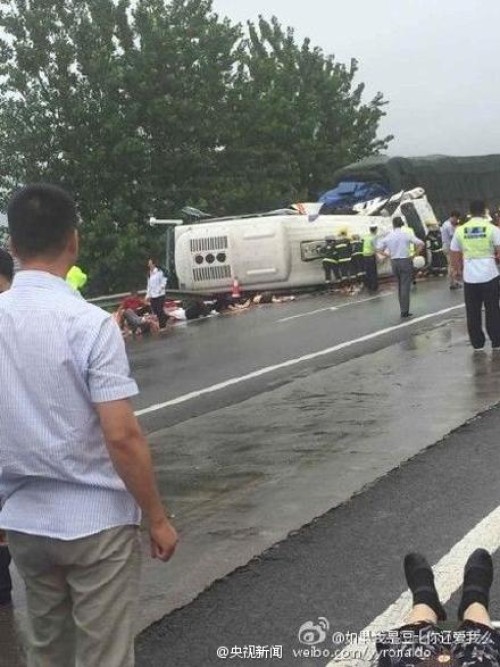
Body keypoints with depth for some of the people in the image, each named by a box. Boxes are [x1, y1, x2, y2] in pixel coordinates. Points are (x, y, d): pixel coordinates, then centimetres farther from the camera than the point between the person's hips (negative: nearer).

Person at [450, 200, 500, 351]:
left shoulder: (460, 230, 3)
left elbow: (455, 254, 10)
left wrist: (457, 271, 25)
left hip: (469, 277, 2)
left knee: (473, 312, 9)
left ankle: (477, 343, 14)